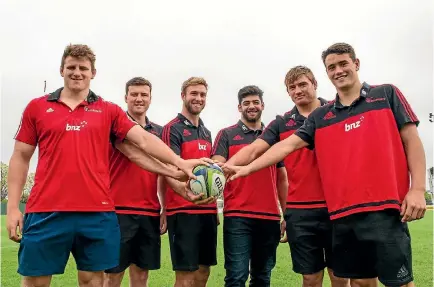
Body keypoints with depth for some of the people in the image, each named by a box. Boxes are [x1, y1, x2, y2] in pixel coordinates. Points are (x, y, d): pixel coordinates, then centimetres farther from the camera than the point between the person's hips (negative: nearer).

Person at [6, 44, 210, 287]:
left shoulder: (109, 111, 10)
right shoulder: (37, 107, 10)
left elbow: (144, 139, 1)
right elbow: (21, 157, 10)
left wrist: (180, 163, -11)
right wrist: (13, 207, 3)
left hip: (97, 212, 1)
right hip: (46, 211, 0)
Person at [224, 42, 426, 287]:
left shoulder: (387, 95, 7)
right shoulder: (320, 116, 14)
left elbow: (411, 140, 4)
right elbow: (288, 145, 9)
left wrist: (418, 189, -6)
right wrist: (248, 168, 0)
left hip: (385, 206, -3)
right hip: (343, 212, 3)